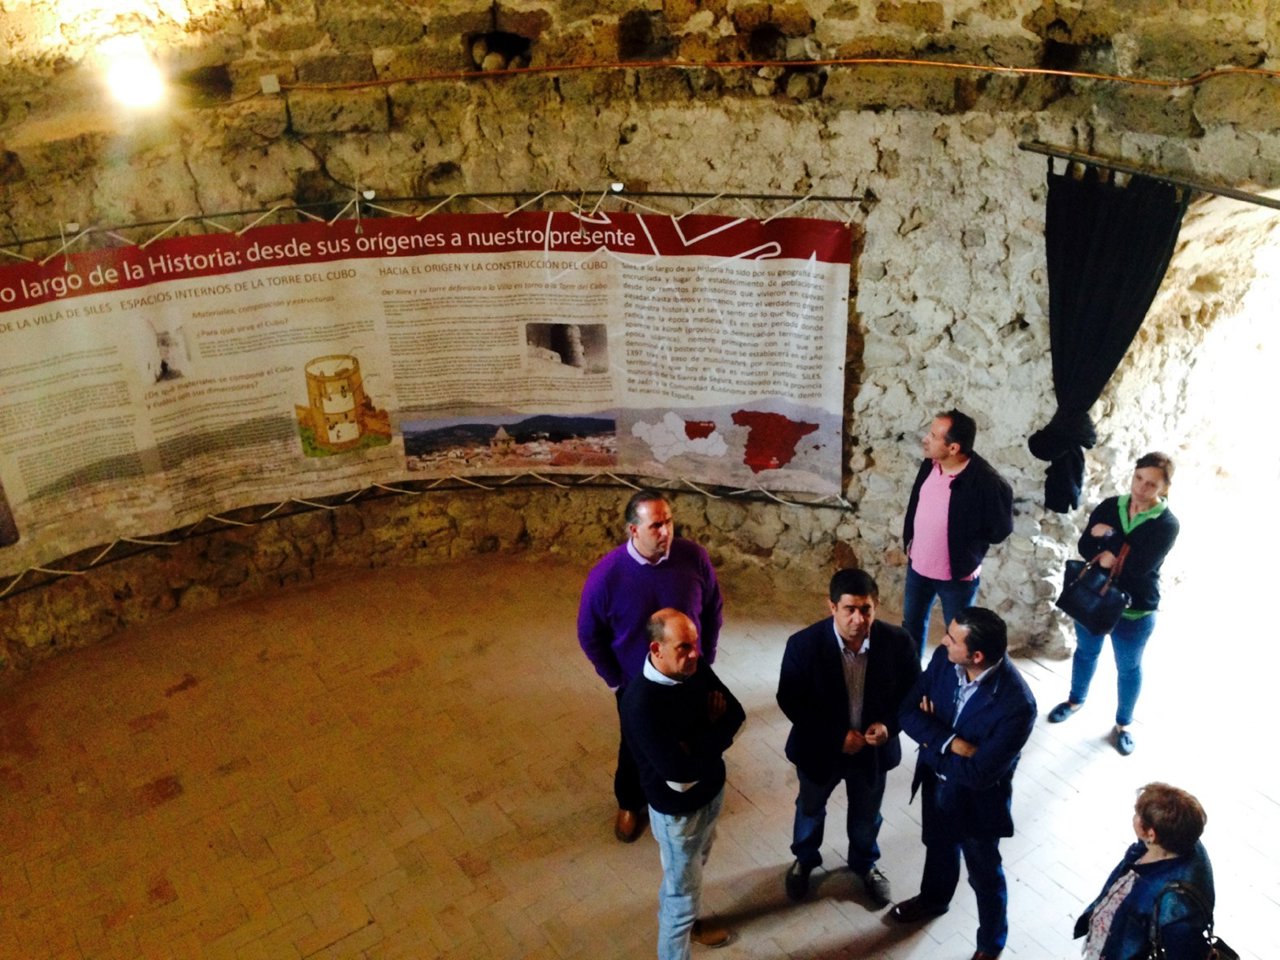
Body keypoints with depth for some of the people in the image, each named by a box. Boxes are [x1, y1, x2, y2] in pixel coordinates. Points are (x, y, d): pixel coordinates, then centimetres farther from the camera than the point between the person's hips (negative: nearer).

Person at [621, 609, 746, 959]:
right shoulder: (642, 704, -35)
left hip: (712, 790, 8)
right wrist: (711, 735, -20)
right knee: (682, 888, 12)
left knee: (693, 871, 32)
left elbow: (736, 715, -6)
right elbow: (681, 776, -34)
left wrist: (696, 743, -23)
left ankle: (684, 919, 58)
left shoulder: (696, 668, -12)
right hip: (679, 810, -8)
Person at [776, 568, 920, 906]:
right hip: (819, 748, -1)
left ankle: (865, 864, 58)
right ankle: (805, 860, 57)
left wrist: (889, 724, -24)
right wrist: (836, 735, -24)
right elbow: (789, 700, -18)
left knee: (866, 815, 27)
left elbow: (912, 691, -7)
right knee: (810, 810, 27)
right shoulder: (804, 644, -28)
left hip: (873, 748, 1)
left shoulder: (897, 642, -22)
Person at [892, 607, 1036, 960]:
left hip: (976, 800, -5)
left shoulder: (1016, 705, -37)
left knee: (984, 873, 21)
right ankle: (933, 899, 62)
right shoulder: (945, 658, -20)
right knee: (938, 846, 32)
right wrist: (952, 744, -31)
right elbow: (908, 711, -16)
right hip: (936, 779, 5)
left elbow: (977, 774, -31)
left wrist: (930, 742, -19)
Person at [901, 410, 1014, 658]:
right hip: (918, 565, 7)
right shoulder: (929, 465, -7)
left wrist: (964, 543, -8)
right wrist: (909, 538, 9)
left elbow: (1000, 529, -17)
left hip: (957, 574, -6)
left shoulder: (985, 482, -28)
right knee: (912, 624, 25)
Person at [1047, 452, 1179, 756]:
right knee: (1086, 652, 24)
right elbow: (1085, 547, -11)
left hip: (1135, 610, -4)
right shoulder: (1110, 506, -6)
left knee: (1128, 667, 15)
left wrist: (1108, 537, -20)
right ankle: (1075, 701, 47)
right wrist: (1120, 553, -27)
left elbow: (1141, 565, -28)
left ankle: (1123, 725, 34)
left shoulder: (1167, 524, -18)